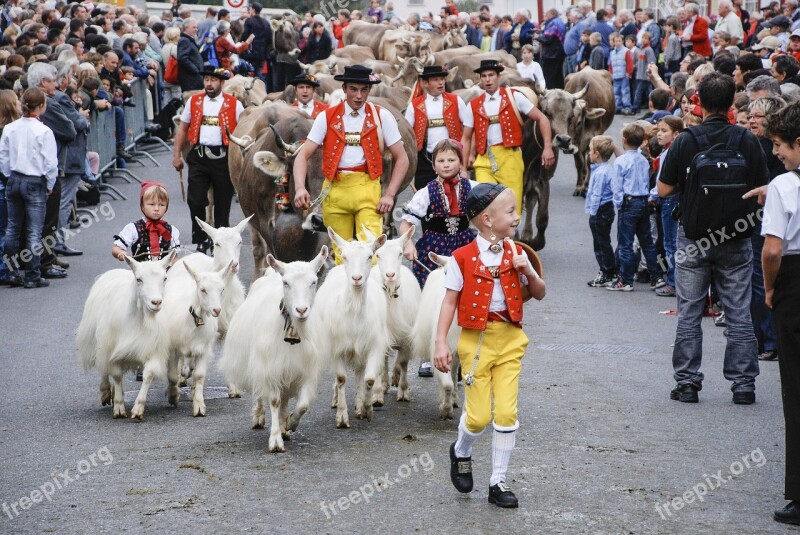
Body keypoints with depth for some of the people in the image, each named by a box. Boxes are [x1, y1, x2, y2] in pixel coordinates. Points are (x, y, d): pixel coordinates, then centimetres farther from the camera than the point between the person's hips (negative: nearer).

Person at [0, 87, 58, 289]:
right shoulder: (44, 131, -14)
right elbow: (51, 163, -12)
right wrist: (49, 185, 3)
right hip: (35, 183, -5)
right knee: (34, 231, 1)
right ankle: (32, 277, 3)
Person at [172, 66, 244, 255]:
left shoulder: (234, 104, 1)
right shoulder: (194, 102, 8)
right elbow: (182, 129, 13)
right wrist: (177, 155, 6)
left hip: (223, 158, -1)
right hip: (199, 156, 1)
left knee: (223, 203, 7)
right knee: (195, 201, -5)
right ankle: (201, 241, 9)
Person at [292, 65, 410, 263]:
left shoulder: (382, 117, 5)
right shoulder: (327, 117, 6)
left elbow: (401, 159, 7)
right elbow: (303, 155, 2)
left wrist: (390, 195, -4)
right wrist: (300, 188, -16)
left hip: (367, 188, -1)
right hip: (335, 190, 1)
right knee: (341, 252, 4)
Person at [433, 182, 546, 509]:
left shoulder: (515, 254, 3)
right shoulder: (464, 258, -8)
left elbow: (539, 295, 11)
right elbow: (450, 302, -5)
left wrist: (529, 273, -9)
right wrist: (441, 343, -11)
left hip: (509, 339, 3)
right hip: (476, 339, -3)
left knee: (507, 414, -1)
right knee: (479, 415, -2)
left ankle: (498, 482, 10)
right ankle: (461, 452, 32)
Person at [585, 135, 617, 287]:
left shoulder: (600, 173, -21)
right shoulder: (609, 168, 9)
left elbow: (596, 195, -21)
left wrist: (592, 212, -15)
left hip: (600, 211, -10)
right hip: (608, 208, 10)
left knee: (601, 243, -2)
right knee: (604, 242, 18)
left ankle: (606, 275, 3)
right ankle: (611, 271, 25)